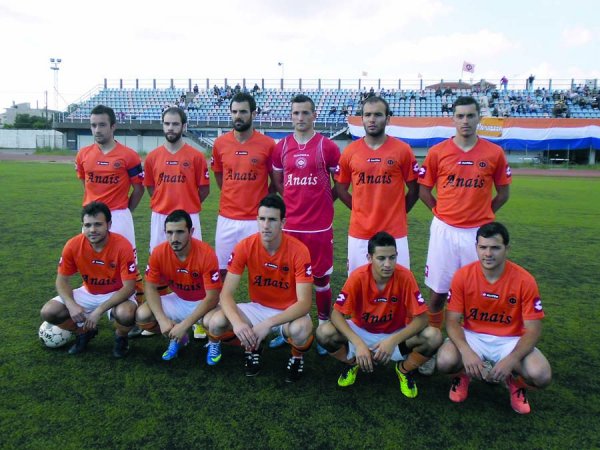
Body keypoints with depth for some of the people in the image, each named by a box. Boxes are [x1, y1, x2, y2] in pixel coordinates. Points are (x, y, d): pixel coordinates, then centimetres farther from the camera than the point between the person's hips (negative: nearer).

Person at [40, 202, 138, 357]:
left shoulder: (123, 246, -26)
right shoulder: (73, 245, -16)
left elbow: (129, 287, -25)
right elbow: (62, 280, -5)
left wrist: (99, 310, -32)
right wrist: (71, 304, -24)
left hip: (117, 294, -4)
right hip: (88, 293, 4)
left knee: (125, 314, -36)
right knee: (48, 312, -14)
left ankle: (121, 337, 2)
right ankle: (85, 332, 14)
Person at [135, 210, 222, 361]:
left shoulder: (206, 254, -29)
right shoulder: (159, 253, -18)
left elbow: (212, 297, -27)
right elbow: (150, 288, -9)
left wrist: (184, 325, -32)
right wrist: (162, 320, -25)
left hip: (203, 302, -4)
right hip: (177, 300, 4)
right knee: (142, 316, -19)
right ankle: (177, 338, 10)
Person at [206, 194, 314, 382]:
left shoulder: (298, 250, -22)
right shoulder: (245, 247, -16)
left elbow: (304, 302, -26)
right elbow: (226, 293, -16)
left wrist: (268, 324, -38)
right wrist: (237, 322, -37)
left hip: (289, 312, -2)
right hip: (257, 308, 3)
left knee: (301, 330, -38)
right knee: (216, 323, -23)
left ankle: (297, 357, 2)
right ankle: (252, 347, 10)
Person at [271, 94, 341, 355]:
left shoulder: (327, 147, -4)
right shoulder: (282, 147, 6)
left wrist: (324, 201, 3)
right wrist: (296, 199, 10)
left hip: (319, 226, -3)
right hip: (290, 225, 3)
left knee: (321, 278, 7)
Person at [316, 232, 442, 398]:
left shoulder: (405, 276, -23)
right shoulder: (358, 277, -24)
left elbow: (421, 318, -21)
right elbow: (337, 314, -22)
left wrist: (393, 340, -35)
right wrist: (358, 343, -36)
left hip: (396, 334, 0)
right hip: (362, 331, 0)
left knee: (434, 337, -27)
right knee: (324, 332, -27)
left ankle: (405, 369, 5)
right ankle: (353, 363, 7)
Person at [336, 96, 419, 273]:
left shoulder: (402, 150, -3)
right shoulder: (350, 151, 1)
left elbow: (414, 189, 5)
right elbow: (341, 188, 11)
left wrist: (396, 214, 6)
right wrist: (362, 211, 8)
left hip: (394, 233, -1)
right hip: (359, 233, 2)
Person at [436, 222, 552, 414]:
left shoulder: (524, 280, -15)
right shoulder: (462, 276, -13)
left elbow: (533, 330, -12)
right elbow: (452, 321, -11)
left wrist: (511, 359, -28)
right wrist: (466, 351, -30)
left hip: (510, 340, 0)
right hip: (472, 336, 0)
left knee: (541, 376, -27)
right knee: (445, 361, -30)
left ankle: (516, 381, 12)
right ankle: (463, 374, 10)